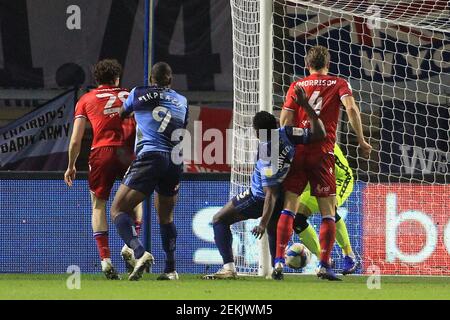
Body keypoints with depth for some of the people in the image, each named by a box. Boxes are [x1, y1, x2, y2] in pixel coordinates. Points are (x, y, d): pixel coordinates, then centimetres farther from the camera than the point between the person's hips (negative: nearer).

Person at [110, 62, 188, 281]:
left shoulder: (139, 94, 8)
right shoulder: (182, 101, 18)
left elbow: (122, 114, 24)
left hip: (150, 157, -5)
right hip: (176, 162, 5)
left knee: (118, 209, -3)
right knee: (166, 217, 22)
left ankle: (140, 253, -27)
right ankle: (171, 269, 17)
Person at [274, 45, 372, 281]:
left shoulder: (296, 86, 12)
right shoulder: (338, 84, 8)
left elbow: (285, 120, 4)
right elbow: (351, 108, -8)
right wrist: (361, 141, -6)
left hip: (297, 151, 2)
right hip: (323, 153, -2)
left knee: (288, 208, 3)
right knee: (328, 212, 3)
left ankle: (279, 260, -8)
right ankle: (324, 265, -7)